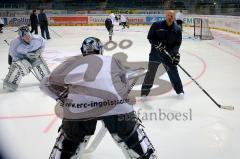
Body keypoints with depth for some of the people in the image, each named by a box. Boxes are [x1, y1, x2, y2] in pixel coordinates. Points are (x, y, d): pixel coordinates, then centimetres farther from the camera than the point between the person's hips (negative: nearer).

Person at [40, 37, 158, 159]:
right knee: (133, 137, 22)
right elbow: (125, 86, 32)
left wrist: (63, 97, 43)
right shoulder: (112, 61, 28)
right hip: (115, 104, 0)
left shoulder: (72, 63, 27)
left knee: (70, 140, 24)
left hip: (78, 108, 1)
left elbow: (46, 84, 34)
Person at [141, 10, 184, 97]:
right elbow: (150, 37, -5)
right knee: (151, 72, -2)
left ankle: (179, 89, 23)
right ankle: (145, 90, 9)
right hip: (156, 52, -2)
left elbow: (178, 43, 1)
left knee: (173, 71, 7)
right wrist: (157, 44, -20)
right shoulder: (157, 25, -9)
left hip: (168, 53, 2)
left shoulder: (177, 29, -2)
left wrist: (175, 53, -15)